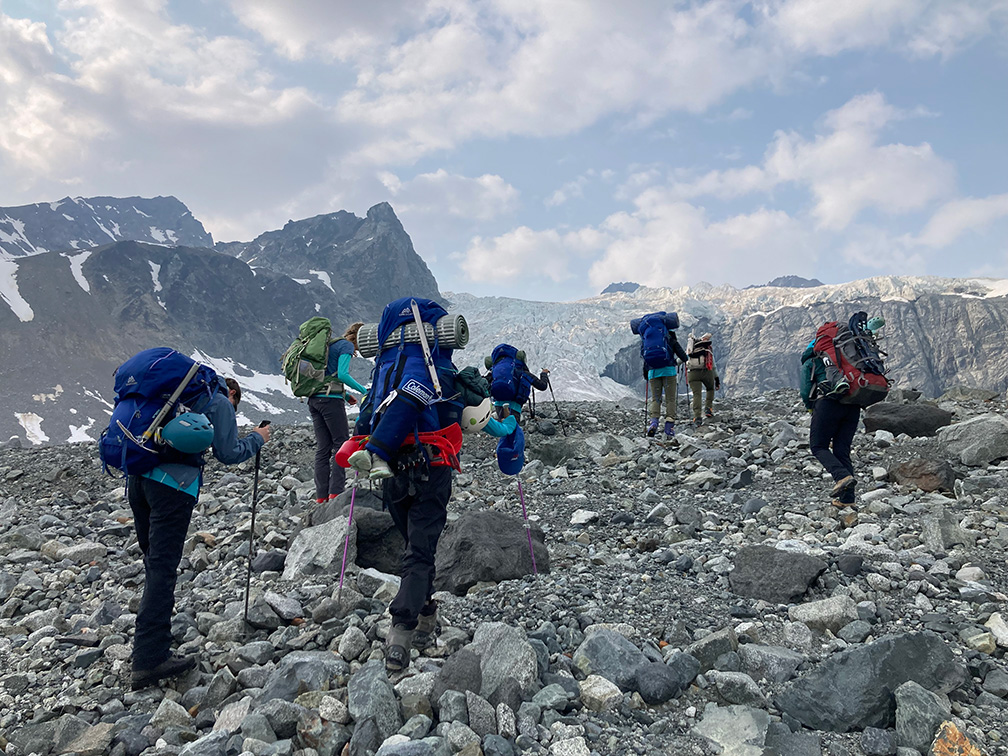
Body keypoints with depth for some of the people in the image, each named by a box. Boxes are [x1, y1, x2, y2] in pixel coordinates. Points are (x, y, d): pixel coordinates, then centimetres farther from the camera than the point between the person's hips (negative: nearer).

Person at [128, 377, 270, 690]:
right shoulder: (220, 402, 4)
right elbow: (228, 453, 3)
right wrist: (257, 438, 15)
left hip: (137, 478, 8)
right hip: (172, 483, -8)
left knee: (154, 562, 18)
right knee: (162, 567, -8)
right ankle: (150, 660, -8)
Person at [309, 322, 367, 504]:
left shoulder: (330, 345, 24)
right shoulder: (346, 345, -3)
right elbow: (342, 374, -15)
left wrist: (345, 394, 19)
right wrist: (363, 391, -7)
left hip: (314, 399, 8)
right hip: (331, 399, -8)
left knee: (322, 447, 6)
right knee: (341, 443, -3)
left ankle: (321, 496, 4)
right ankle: (336, 492, -10)